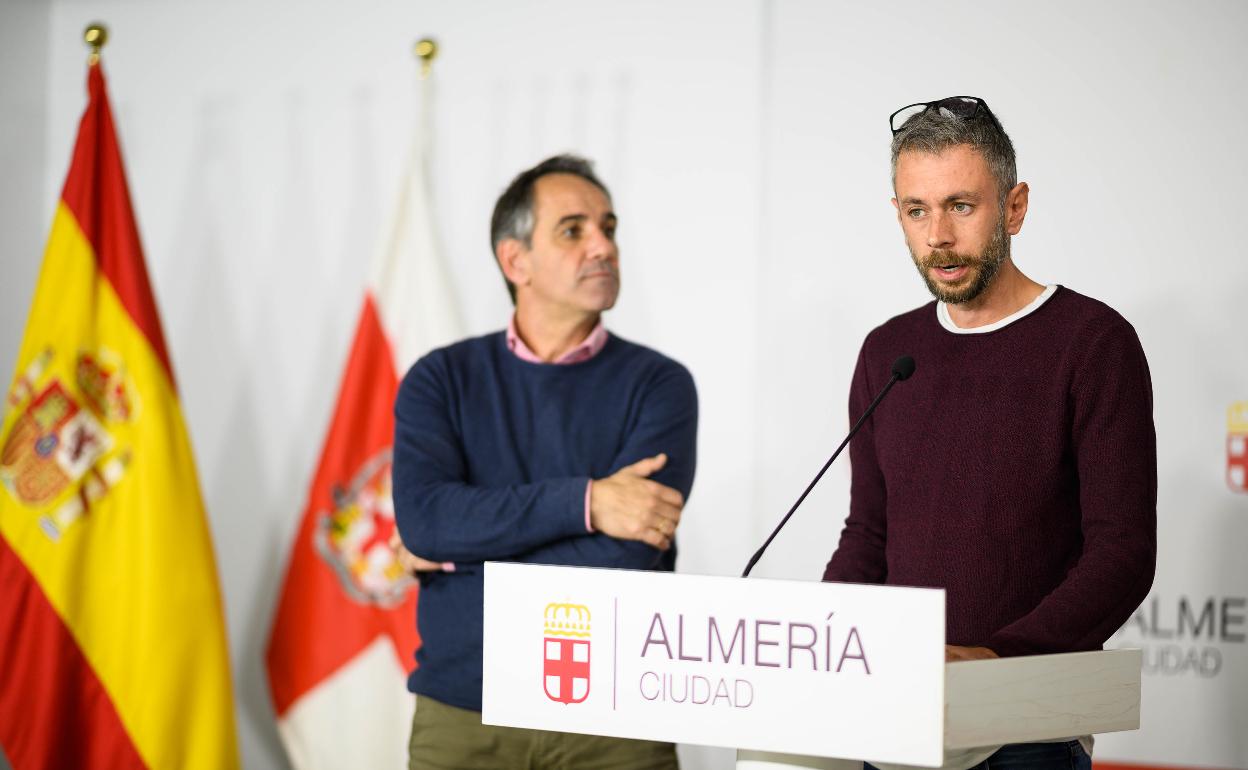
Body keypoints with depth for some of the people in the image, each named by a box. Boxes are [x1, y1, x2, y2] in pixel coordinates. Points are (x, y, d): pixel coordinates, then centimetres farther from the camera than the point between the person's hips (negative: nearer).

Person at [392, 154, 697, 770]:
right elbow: (421, 517, -12)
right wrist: (583, 501, -19)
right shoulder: (443, 380, 6)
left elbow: (626, 552, -14)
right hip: (460, 719, 1)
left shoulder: (657, 385, 0)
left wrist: (454, 555, -9)